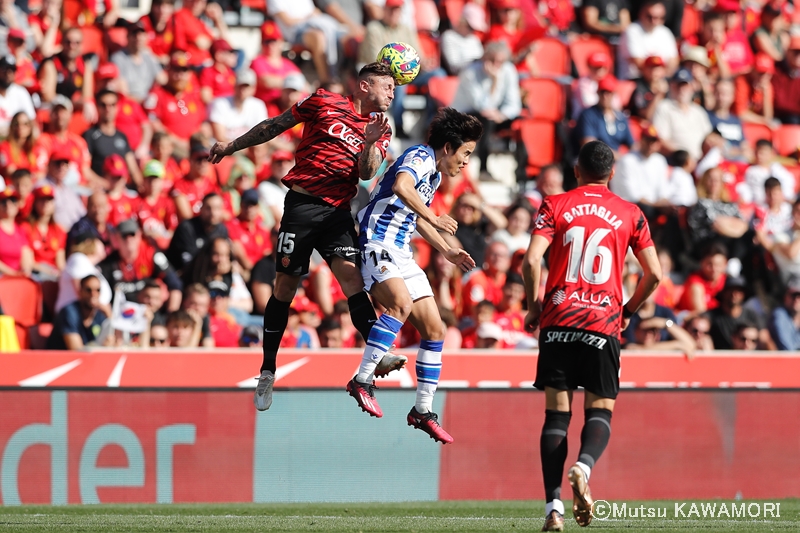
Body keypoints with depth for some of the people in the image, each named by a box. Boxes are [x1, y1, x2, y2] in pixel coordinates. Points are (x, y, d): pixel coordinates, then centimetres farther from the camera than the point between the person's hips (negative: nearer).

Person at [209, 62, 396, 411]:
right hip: (301, 204, -2)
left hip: (337, 211, 2)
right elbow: (277, 125, 13)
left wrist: (370, 143, -19)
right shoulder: (325, 103, 3)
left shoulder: (379, 130, 13)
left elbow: (366, 173, 0)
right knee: (285, 286, 0)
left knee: (351, 276, -18)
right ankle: (267, 372, 12)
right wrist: (233, 146, 19)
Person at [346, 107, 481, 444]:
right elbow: (401, 186, -34)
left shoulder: (435, 173, 19)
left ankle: (423, 410, 11)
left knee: (434, 330, 4)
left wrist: (447, 252, 31)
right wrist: (434, 218, -28)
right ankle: (362, 381, -31)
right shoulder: (421, 156, -11)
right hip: (376, 245, -10)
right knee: (401, 302, -35)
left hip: (400, 254, 10)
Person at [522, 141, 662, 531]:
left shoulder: (555, 206, 6)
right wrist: (628, 311, 21)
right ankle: (583, 467, -25)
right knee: (600, 411, 7)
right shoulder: (630, 214, 9)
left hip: (558, 321, 0)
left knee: (556, 412, 4)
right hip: (603, 324, 0)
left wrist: (534, 307, 6)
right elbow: (653, 274, 6)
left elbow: (532, 260, -7)